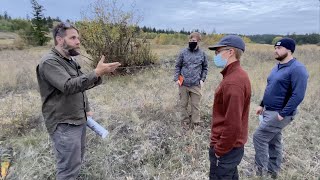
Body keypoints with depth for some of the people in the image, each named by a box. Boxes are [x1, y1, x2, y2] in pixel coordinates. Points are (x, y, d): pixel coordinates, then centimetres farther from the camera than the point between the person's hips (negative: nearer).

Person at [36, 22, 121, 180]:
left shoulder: (71, 61, 10)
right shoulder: (49, 62, -17)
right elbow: (68, 86, -31)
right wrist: (97, 72, -34)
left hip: (79, 119, 9)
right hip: (64, 125, -9)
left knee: (76, 160, 21)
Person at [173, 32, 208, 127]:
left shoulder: (202, 54, 2)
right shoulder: (183, 52, 0)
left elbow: (205, 68, 11)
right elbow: (177, 66, 5)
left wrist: (202, 79, 1)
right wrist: (176, 78, -4)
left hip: (196, 84, 0)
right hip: (183, 84, 1)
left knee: (195, 104, 7)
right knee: (183, 104, 10)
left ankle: (195, 123, 20)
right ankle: (185, 121, 26)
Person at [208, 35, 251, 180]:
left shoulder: (233, 82, -27)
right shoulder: (237, 74, 6)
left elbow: (232, 124, -29)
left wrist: (219, 150, -17)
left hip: (227, 149, -9)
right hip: (232, 145, 9)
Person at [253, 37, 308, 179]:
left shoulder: (297, 69, -17)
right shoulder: (277, 67, 11)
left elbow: (298, 95, -23)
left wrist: (283, 114, -22)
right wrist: (262, 105, 15)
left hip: (279, 113, -9)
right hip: (269, 111, 9)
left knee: (259, 137, -7)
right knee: (274, 140, 17)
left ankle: (261, 170, 11)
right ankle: (273, 170, 32)